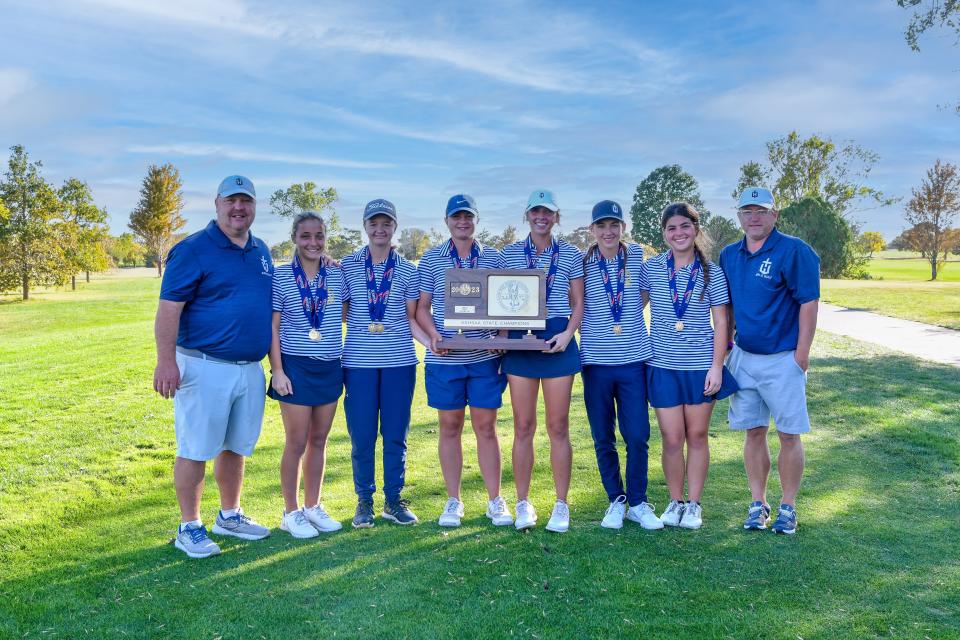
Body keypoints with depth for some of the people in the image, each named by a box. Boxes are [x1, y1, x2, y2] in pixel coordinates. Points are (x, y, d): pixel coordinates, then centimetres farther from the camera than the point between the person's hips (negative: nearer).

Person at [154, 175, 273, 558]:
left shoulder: (261, 251, 13)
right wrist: (166, 361, -20)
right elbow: (169, 308, -13)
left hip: (251, 369, 7)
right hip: (204, 367, -6)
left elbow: (270, 305, 22)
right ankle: (189, 528, 15)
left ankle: (229, 516, 31)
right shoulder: (193, 250, -8)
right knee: (195, 449, 2)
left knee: (236, 447, 16)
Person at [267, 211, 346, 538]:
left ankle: (313, 506, 26)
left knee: (319, 440, 12)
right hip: (296, 367, -4)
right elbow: (272, 327, -5)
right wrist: (277, 370, -9)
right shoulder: (280, 277, -4)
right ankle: (291, 512, 17)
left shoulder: (337, 275, 5)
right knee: (297, 442, 2)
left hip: (330, 367, 4)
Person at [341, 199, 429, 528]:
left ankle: (394, 500, 21)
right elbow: (340, 312, 8)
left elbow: (411, 319, 7)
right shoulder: (347, 266, 4)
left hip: (399, 360, 1)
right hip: (359, 361, 0)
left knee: (396, 435, 7)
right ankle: (364, 501, 19)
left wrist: (432, 341, -7)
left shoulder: (408, 270, 6)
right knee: (361, 435, 3)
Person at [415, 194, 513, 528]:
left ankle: (495, 500, 17)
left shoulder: (493, 258, 6)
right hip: (444, 359, 0)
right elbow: (422, 307, 6)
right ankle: (453, 501, 19)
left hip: (485, 356, 0)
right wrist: (433, 334, -12)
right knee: (450, 426, 8)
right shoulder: (431, 259, 4)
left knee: (486, 426, 6)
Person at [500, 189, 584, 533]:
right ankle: (523, 503, 15)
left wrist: (569, 333, -9)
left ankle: (561, 504, 14)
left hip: (557, 340, -1)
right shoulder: (510, 253, 8)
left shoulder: (570, 254, 5)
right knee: (523, 427, 4)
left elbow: (578, 303, 7)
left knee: (558, 427, 3)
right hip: (519, 340, 1)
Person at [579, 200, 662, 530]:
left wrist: (625, 321, 3)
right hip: (596, 358, 0)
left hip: (634, 358, 0)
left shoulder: (636, 256, 4)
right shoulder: (582, 263, 0)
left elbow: (644, 296, 14)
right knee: (603, 438, 7)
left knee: (637, 435, 0)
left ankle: (637, 502, 17)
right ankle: (616, 500, 24)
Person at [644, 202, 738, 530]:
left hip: (701, 365, 0)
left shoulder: (712, 272, 0)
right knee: (672, 439, 1)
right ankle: (675, 501, 20)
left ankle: (694, 504, 21)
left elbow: (720, 322, 1)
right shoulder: (652, 267, 2)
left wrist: (717, 366, -6)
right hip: (663, 365, 0)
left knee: (697, 436, 8)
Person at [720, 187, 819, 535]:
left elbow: (809, 302, -11)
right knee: (754, 432, 11)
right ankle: (757, 503, 21)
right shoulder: (729, 255, 7)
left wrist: (802, 353, -13)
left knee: (789, 435, 3)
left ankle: (788, 507, 16)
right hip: (743, 356, 5)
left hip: (783, 359, -5)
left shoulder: (793, 251, -10)